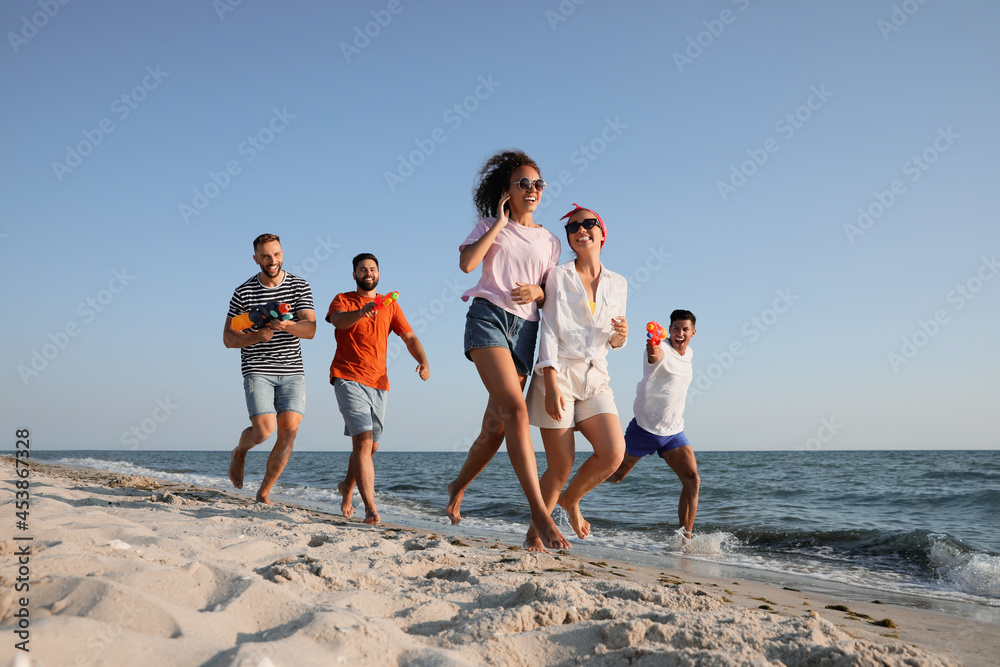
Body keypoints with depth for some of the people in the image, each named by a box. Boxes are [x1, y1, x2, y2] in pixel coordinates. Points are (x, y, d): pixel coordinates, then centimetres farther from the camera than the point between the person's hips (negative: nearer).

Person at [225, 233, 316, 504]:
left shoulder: (300, 287, 2)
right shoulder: (243, 292, 0)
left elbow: (310, 329, -8)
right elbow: (228, 337, 1)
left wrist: (287, 325, -30)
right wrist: (256, 336, -19)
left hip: (292, 371, 2)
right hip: (257, 370, -2)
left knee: (289, 431, -7)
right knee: (264, 429, -15)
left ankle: (264, 492, 10)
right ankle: (239, 453, 22)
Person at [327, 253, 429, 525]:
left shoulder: (390, 305, 15)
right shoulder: (343, 300, 3)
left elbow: (409, 337, 8)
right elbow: (338, 320, -20)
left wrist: (423, 361, -11)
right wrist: (361, 313, -42)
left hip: (378, 383, 5)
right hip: (349, 378, -5)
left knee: (370, 445, 13)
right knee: (363, 441, -19)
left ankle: (347, 487, 40)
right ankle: (370, 508, -20)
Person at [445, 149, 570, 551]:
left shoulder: (550, 242, 19)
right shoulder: (490, 225, 12)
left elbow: (551, 297, 17)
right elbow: (467, 263, -6)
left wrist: (537, 291, -6)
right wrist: (500, 222, 0)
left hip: (525, 329, 4)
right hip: (488, 317, -4)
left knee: (495, 428, 3)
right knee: (515, 410, -23)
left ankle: (458, 486, 30)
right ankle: (539, 512, -25)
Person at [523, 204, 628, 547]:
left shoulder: (618, 284, 13)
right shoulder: (558, 276, 2)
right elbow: (549, 332, -6)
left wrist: (621, 335, -5)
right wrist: (551, 384, -17)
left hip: (595, 378, 4)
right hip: (557, 374, -4)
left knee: (613, 453, -14)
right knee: (561, 466, -7)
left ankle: (570, 499, 16)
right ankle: (535, 531, 17)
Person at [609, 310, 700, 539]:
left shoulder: (689, 353, 8)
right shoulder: (661, 349, -17)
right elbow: (655, 356, -46)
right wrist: (653, 351, -67)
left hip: (674, 432, 6)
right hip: (644, 428, -6)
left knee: (692, 479, -11)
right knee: (614, 476, 7)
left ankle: (686, 538, -6)